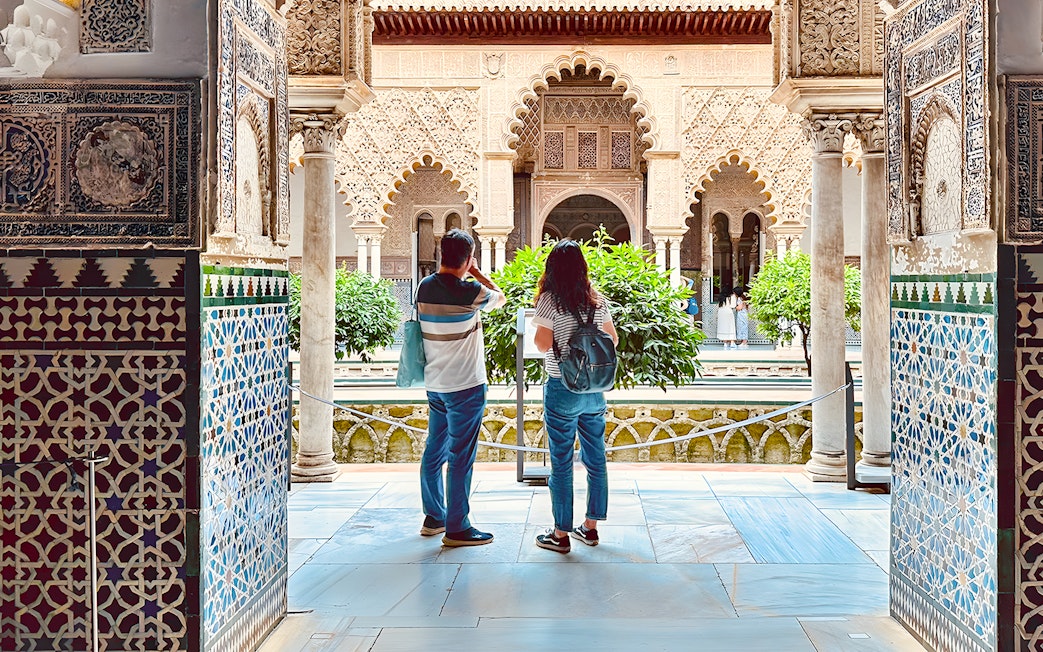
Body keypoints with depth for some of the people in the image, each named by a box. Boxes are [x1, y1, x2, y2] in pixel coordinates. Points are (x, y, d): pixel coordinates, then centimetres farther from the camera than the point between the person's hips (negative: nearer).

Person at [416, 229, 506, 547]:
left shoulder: (425, 287, 0)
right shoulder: (470, 291, -18)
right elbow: (501, 297, 1)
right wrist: (477, 273, 8)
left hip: (434, 384, 7)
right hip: (465, 386, -7)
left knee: (434, 451, 16)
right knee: (461, 457, -2)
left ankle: (434, 516, 27)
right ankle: (456, 528, 3)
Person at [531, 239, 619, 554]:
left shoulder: (549, 300, -11)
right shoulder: (597, 300, 4)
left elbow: (543, 343, -18)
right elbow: (613, 339, 11)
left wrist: (537, 330, 2)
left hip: (562, 389, -5)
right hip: (594, 387, 5)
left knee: (561, 463, 2)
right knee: (596, 459, 13)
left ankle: (561, 534, 9)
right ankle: (591, 527, 23)